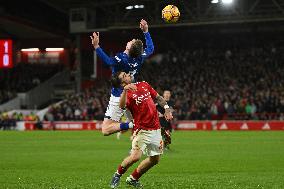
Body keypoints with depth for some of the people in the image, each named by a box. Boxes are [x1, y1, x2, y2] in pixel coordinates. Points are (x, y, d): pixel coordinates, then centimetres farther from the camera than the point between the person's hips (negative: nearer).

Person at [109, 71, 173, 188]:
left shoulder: (144, 85, 9)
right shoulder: (127, 94, -12)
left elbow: (158, 98, 21)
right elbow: (122, 106, -35)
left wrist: (166, 108, 6)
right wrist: (125, 90, -49)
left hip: (155, 129, 7)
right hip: (142, 129, -7)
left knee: (155, 159, 10)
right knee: (135, 156, -24)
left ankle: (133, 178, 26)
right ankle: (118, 174, 2)